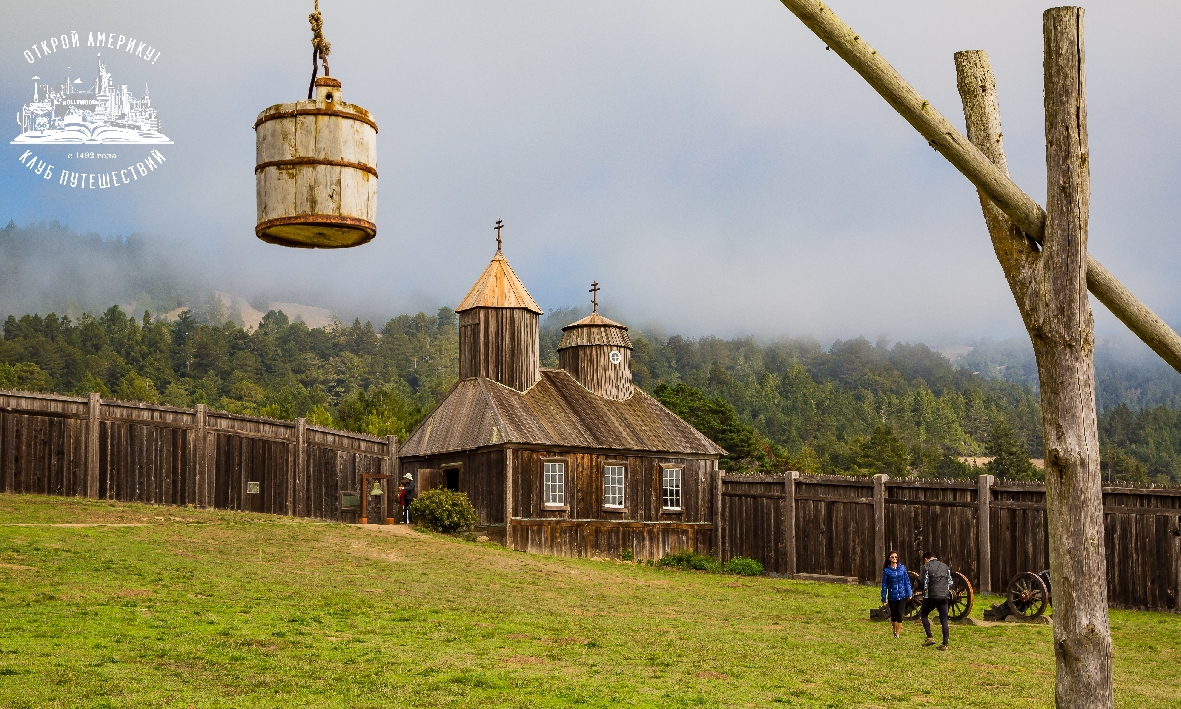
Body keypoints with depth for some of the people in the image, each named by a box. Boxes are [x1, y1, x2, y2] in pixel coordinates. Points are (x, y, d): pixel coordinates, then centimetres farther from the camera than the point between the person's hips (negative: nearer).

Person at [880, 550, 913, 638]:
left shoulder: (902, 568, 0)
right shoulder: (886, 570, -3)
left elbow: (907, 581, 4)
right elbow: (884, 584, 1)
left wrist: (909, 593, 0)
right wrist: (884, 598, 1)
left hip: (902, 596, 0)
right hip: (892, 597, 0)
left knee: (899, 614, -7)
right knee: (893, 615, 10)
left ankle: (897, 634, 1)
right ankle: (895, 631, 34)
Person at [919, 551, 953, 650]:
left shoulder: (927, 566, -1)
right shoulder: (945, 566, 14)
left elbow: (921, 581, -5)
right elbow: (950, 582, 15)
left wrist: (925, 590, 11)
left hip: (931, 596, -4)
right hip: (944, 596, 4)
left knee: (923, 614, 15)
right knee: (944, 621, 7)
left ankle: (930, 638, 4)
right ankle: (945, 644, 4)